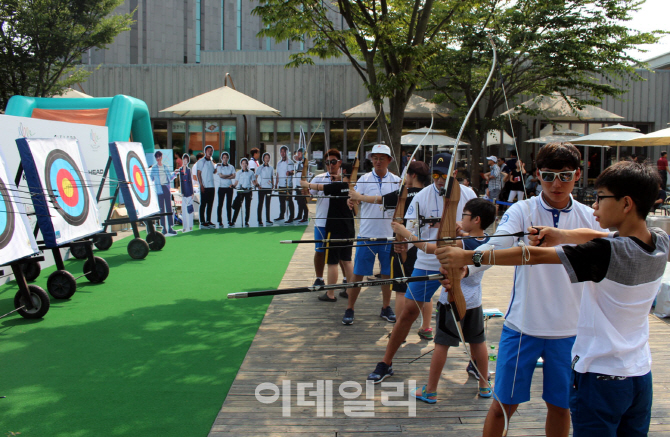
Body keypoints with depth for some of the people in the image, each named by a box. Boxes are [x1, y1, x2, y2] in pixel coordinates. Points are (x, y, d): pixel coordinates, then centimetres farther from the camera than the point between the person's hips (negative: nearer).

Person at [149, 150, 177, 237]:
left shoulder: (166, 167, 13)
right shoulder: (153, 168, 5)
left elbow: (170, 178, 17)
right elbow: (150, 179, 5)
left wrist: (174, 174, 2)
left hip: (167, 188, 3)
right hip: (159, 189, -3)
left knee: (169, 208, 2)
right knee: (161, 209, -1)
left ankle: (170, 228, 5)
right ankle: (164, 228, 2)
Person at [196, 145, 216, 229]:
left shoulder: (211, 162, 18)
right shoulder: (201, 162, -3)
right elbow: (198, 174, -9)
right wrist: (201, 185, -15)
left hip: (211, 186, 7)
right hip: (205, 187, -7)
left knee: (210, 204, 8)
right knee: (203, 204, -4)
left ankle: (208, 221, 14)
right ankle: (202, 222, -1)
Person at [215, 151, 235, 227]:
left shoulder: (231, 167, 12)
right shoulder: (219, 166, 5)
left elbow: (234, 176, 2)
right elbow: (220, 175, -7)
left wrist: (225, 177, -7)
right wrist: (229, 175, 1)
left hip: (229, 187, 2)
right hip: (222, 187, -2)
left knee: (229, 205, 2)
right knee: (220, 204, -3)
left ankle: (229, 221, 5)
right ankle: (220, 222, -1)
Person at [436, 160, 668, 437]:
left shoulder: (607, 252, -24)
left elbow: (534, 256, -23)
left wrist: (467, 257, -19)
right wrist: (564, 235, 1)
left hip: (600, 379, -7)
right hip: (641, 377, 7)